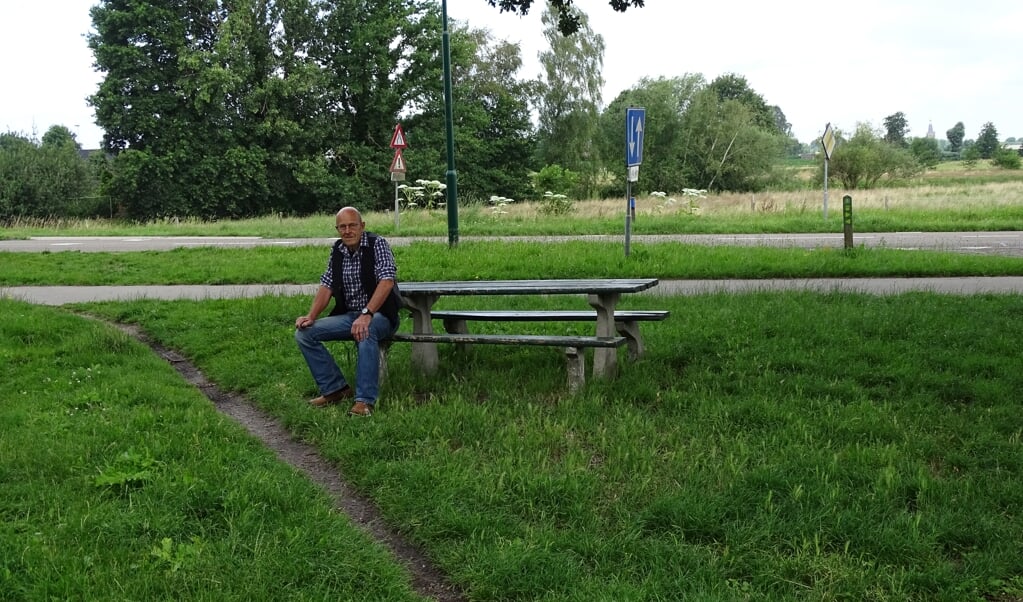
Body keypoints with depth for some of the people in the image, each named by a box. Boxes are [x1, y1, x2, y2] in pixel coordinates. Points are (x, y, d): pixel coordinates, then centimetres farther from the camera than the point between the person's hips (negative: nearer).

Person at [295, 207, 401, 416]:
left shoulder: (377, 244, -10)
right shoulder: (336, 250, 8)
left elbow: (387, 281, -23)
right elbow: (326, 286, 7)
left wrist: (366, 315, -34)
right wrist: (311, 316, -10)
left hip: (379, 314, -6)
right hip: (348, 315, 6)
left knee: (366, 333, -40)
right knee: (304, 333, -9)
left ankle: (365, 401, -35)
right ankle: (335, 389, -4)